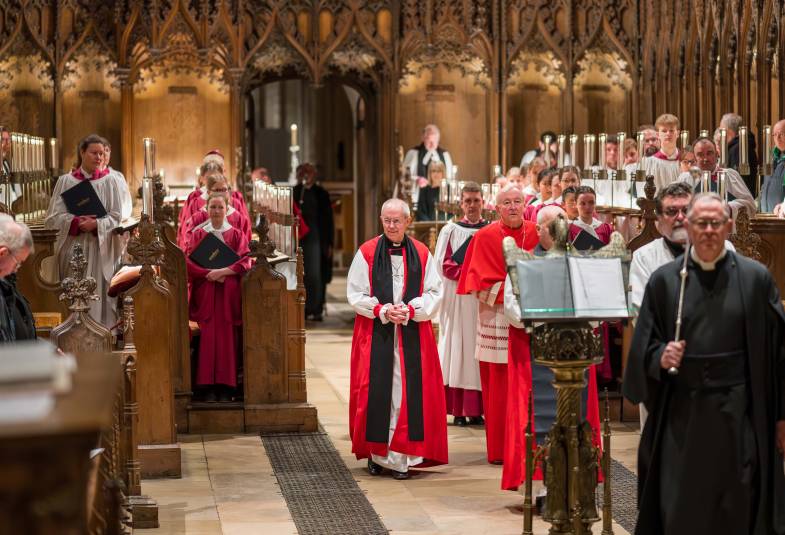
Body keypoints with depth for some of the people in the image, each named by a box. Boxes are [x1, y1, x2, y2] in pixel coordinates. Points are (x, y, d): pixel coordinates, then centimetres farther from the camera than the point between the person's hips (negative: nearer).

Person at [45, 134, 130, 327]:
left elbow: (118, 217, -1)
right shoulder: (65, 181, 7)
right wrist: (77, 222, -16)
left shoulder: (111, 181, 3)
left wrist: (96, 224, -18)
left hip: (101, 249, -1)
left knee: (100, 296, -5)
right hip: (73, 248, 1)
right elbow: (54, 217, 1)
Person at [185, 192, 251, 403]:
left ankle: (226, 387, -7)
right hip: (205, 293, 0)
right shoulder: (197, 234, 11)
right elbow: (188, 261, -1)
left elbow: (244, 262, -1)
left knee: (227, 338, -8)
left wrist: (223, 272, -15)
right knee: (208, 338, -10)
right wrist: (209, 273, -14)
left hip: (229, 293, 0)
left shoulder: (237, 235, 11)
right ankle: (209, 387, -10)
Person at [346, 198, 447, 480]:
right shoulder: (366, 253, 2)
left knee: (408, 392, -3)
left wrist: (410, 310, -12)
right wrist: (383, 311, -13)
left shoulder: (422, 253, 6)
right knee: (377, 391, -2)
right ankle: (376, 452, 9)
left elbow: (434, 292, 4)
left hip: (413, 334, 1)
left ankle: (401, 456, 0)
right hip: (376, 334, -1)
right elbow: (355, 294, 0)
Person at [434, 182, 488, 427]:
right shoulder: (450, 230, 5)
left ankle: (476, 409, 3)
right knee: (458, 347, -2)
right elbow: (443, 264, 0)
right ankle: (458, 410, -1)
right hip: (457, 298, -1)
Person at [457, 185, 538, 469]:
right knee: (499, 386, 0)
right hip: (498, 319, -2)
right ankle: (500, 449, 7)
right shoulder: (485, 237, -1)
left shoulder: (536, 233, 8)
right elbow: (484, 283, -4)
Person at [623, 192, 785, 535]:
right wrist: (660, 357, -16)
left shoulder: (755, 278, 1)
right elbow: (644, 346, 7)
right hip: (681, 415, 1)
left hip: (739, 414, -1)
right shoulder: (664, 280, 4)